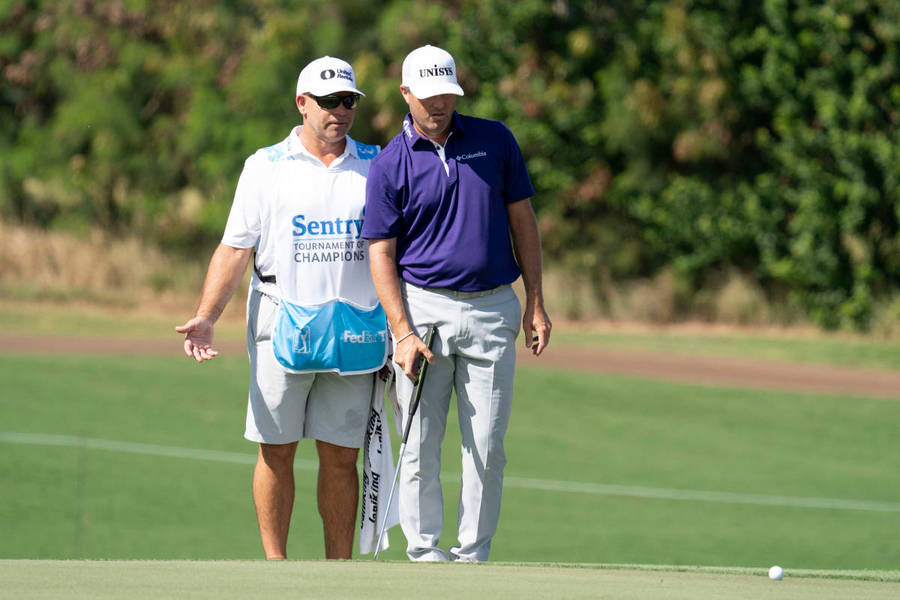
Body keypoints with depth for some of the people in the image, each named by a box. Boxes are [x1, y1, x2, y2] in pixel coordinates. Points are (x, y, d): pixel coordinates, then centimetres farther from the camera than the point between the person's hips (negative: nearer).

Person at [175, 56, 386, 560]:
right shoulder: (266, 168, 4)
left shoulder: (376, 166, 10)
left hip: (355, 328, 1)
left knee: (341, 456, 2)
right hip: (282, 324, -1)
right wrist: (205, 319, -9)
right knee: (277, 451, -1)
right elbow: (235, 249, 2)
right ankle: (275, 566, 6)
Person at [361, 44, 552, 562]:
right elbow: (381, 252, -2)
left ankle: (474, 554, 8)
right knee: (420, 444, -2)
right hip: (424, 308, -1)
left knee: (487, 444, 1)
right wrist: (403, 333, -11)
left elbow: (522, 219, 11)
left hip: (493, 310, 2)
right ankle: (425, 551, 6)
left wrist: (536, 303, 6)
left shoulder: (495, 141, 6)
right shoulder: (390, 165, 0)